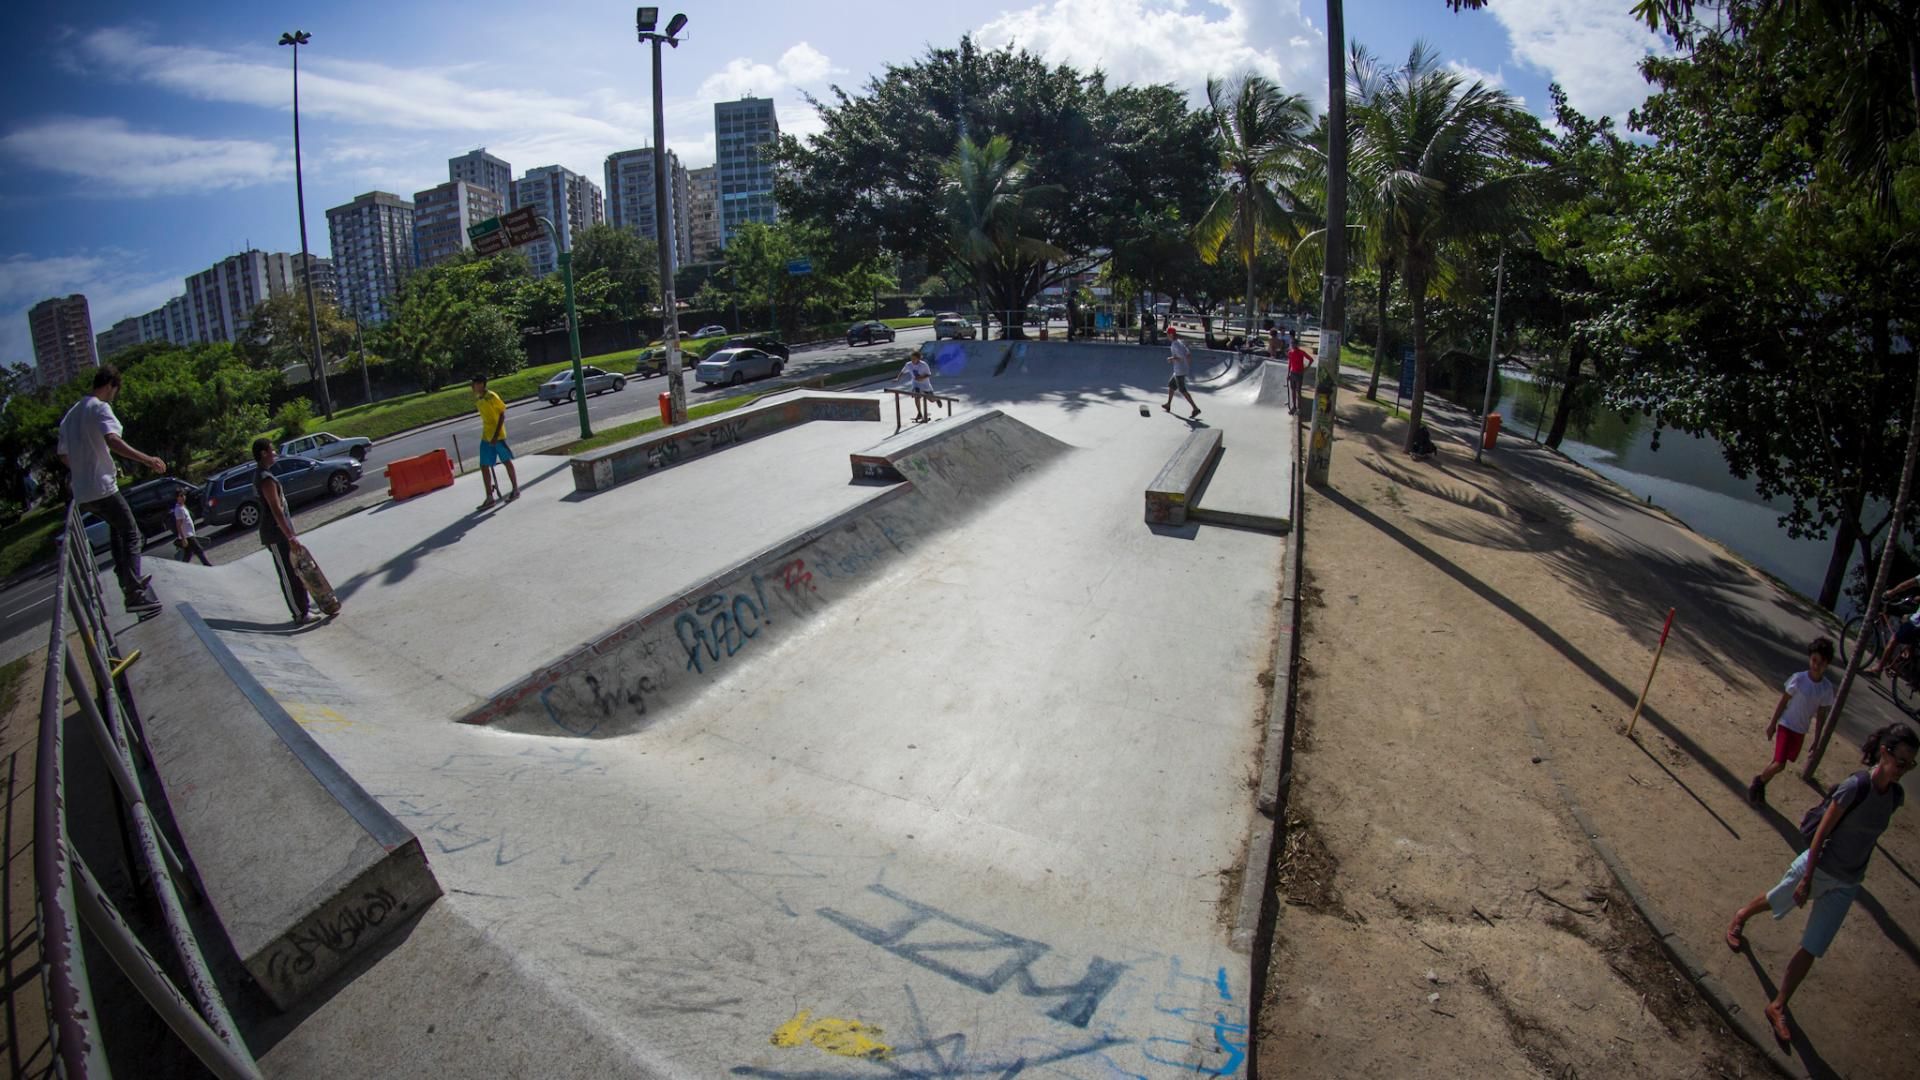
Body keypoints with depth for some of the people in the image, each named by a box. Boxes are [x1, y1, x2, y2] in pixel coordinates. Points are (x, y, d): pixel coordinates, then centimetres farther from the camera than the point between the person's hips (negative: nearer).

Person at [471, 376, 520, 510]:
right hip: (486, 436, 7)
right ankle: (489, 498, 4)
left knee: (506, 462, 7)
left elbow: (502, 415, -15)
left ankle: (516, 490, 21)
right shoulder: (477, 399, 8)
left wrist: (496, 435, -20)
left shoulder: (492, 397, -14)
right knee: (484, 466, 1)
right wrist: (488, 434, 19)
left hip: (497, 435, -7)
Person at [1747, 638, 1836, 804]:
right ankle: (1758, 783, 12)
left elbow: (1821, 715, 3)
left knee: (1779, 763, 11)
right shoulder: (1798, 679, -17)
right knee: (1779, 764, -11)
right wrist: (1772, 723, -5)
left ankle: (1760, 784, 31)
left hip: (1801, 731, 4)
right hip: (1786, 725, -4)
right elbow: (1783, 701, -8)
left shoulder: (1827, 688, -6)